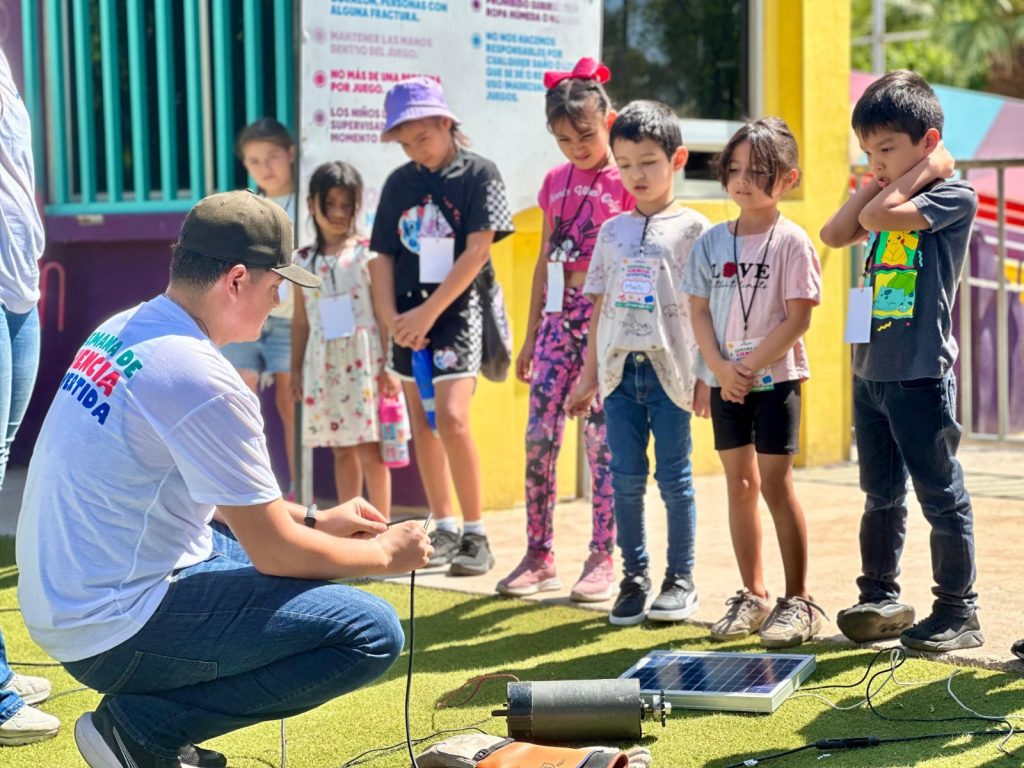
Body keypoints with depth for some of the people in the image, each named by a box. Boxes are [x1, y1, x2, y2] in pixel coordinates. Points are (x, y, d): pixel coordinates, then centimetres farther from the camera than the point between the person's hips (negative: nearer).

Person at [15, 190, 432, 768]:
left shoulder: (122, 331, 7)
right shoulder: (202, 379, -21)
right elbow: (275, 553, -15)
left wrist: (313, 520, 18)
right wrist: (387, 555, 1)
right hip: (114, 633, -10)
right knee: (372, 633, -13)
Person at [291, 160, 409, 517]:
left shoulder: (367, 256, -3)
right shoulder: (304, 261, 9)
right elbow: (301, 321, 13)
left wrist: (387, 367, -10)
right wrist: (296, 370, 11)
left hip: (364, 362, -4)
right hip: (324, 364, 4)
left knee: (369, 448, -4)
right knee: (341, 449, 11)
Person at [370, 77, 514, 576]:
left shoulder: (478, 174, -4)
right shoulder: (399, 183, 10)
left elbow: (477, 250, -10)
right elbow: (384, 257, 10)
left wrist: (429, 311, -14)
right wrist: (390, 317, -6)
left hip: (457, 309, -6)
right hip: (409, 316, 6)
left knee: (451, 417, -17)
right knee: (421, 423, 8)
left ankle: (475, 534, -8)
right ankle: (443, 529, 19)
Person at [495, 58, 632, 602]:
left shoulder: (625, 183, -4)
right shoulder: (555, 182, 12)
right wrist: (531, 332, 15)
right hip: (558, 315, 5)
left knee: (601, 437, -2)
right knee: (539, 436, 1)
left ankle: (602, 559, 7)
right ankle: (539, 556, 9)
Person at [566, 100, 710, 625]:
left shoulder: (693, 229, 0)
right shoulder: (612, 232, 12)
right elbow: (600, 308, 14)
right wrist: (588, 376, 12)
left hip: (669, 369, -4)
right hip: (619, 368, 4)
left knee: (674, 479, 2)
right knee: (626, 479, 6)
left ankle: (680, 580, 14)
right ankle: (634, 577, 16)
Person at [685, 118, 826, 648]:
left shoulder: (791, 242, -7)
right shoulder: (712, 241, 6)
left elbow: (797, 319, -12)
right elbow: (699, 311, 4)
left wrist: (751, 368, -16)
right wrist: (721, 370, -10)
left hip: (775, 376, -4)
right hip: (726, 379, 5)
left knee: (774, 484, -4)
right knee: (739, 484, 8)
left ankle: (798, 601, 6)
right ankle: (753, 597, 18)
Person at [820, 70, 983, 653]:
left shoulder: (954, 195, -10)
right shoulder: (891, 199, 14)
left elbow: (878, 217, -22)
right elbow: (835, 234, 4)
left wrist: (924, 168, -10)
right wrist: (877, 180, 3)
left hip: (922, 373, -8)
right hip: (872, 370, 8)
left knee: (941, 495, 0)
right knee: (881, 495, 14)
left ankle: (958, 611, 8)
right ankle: (881, 600, 24)